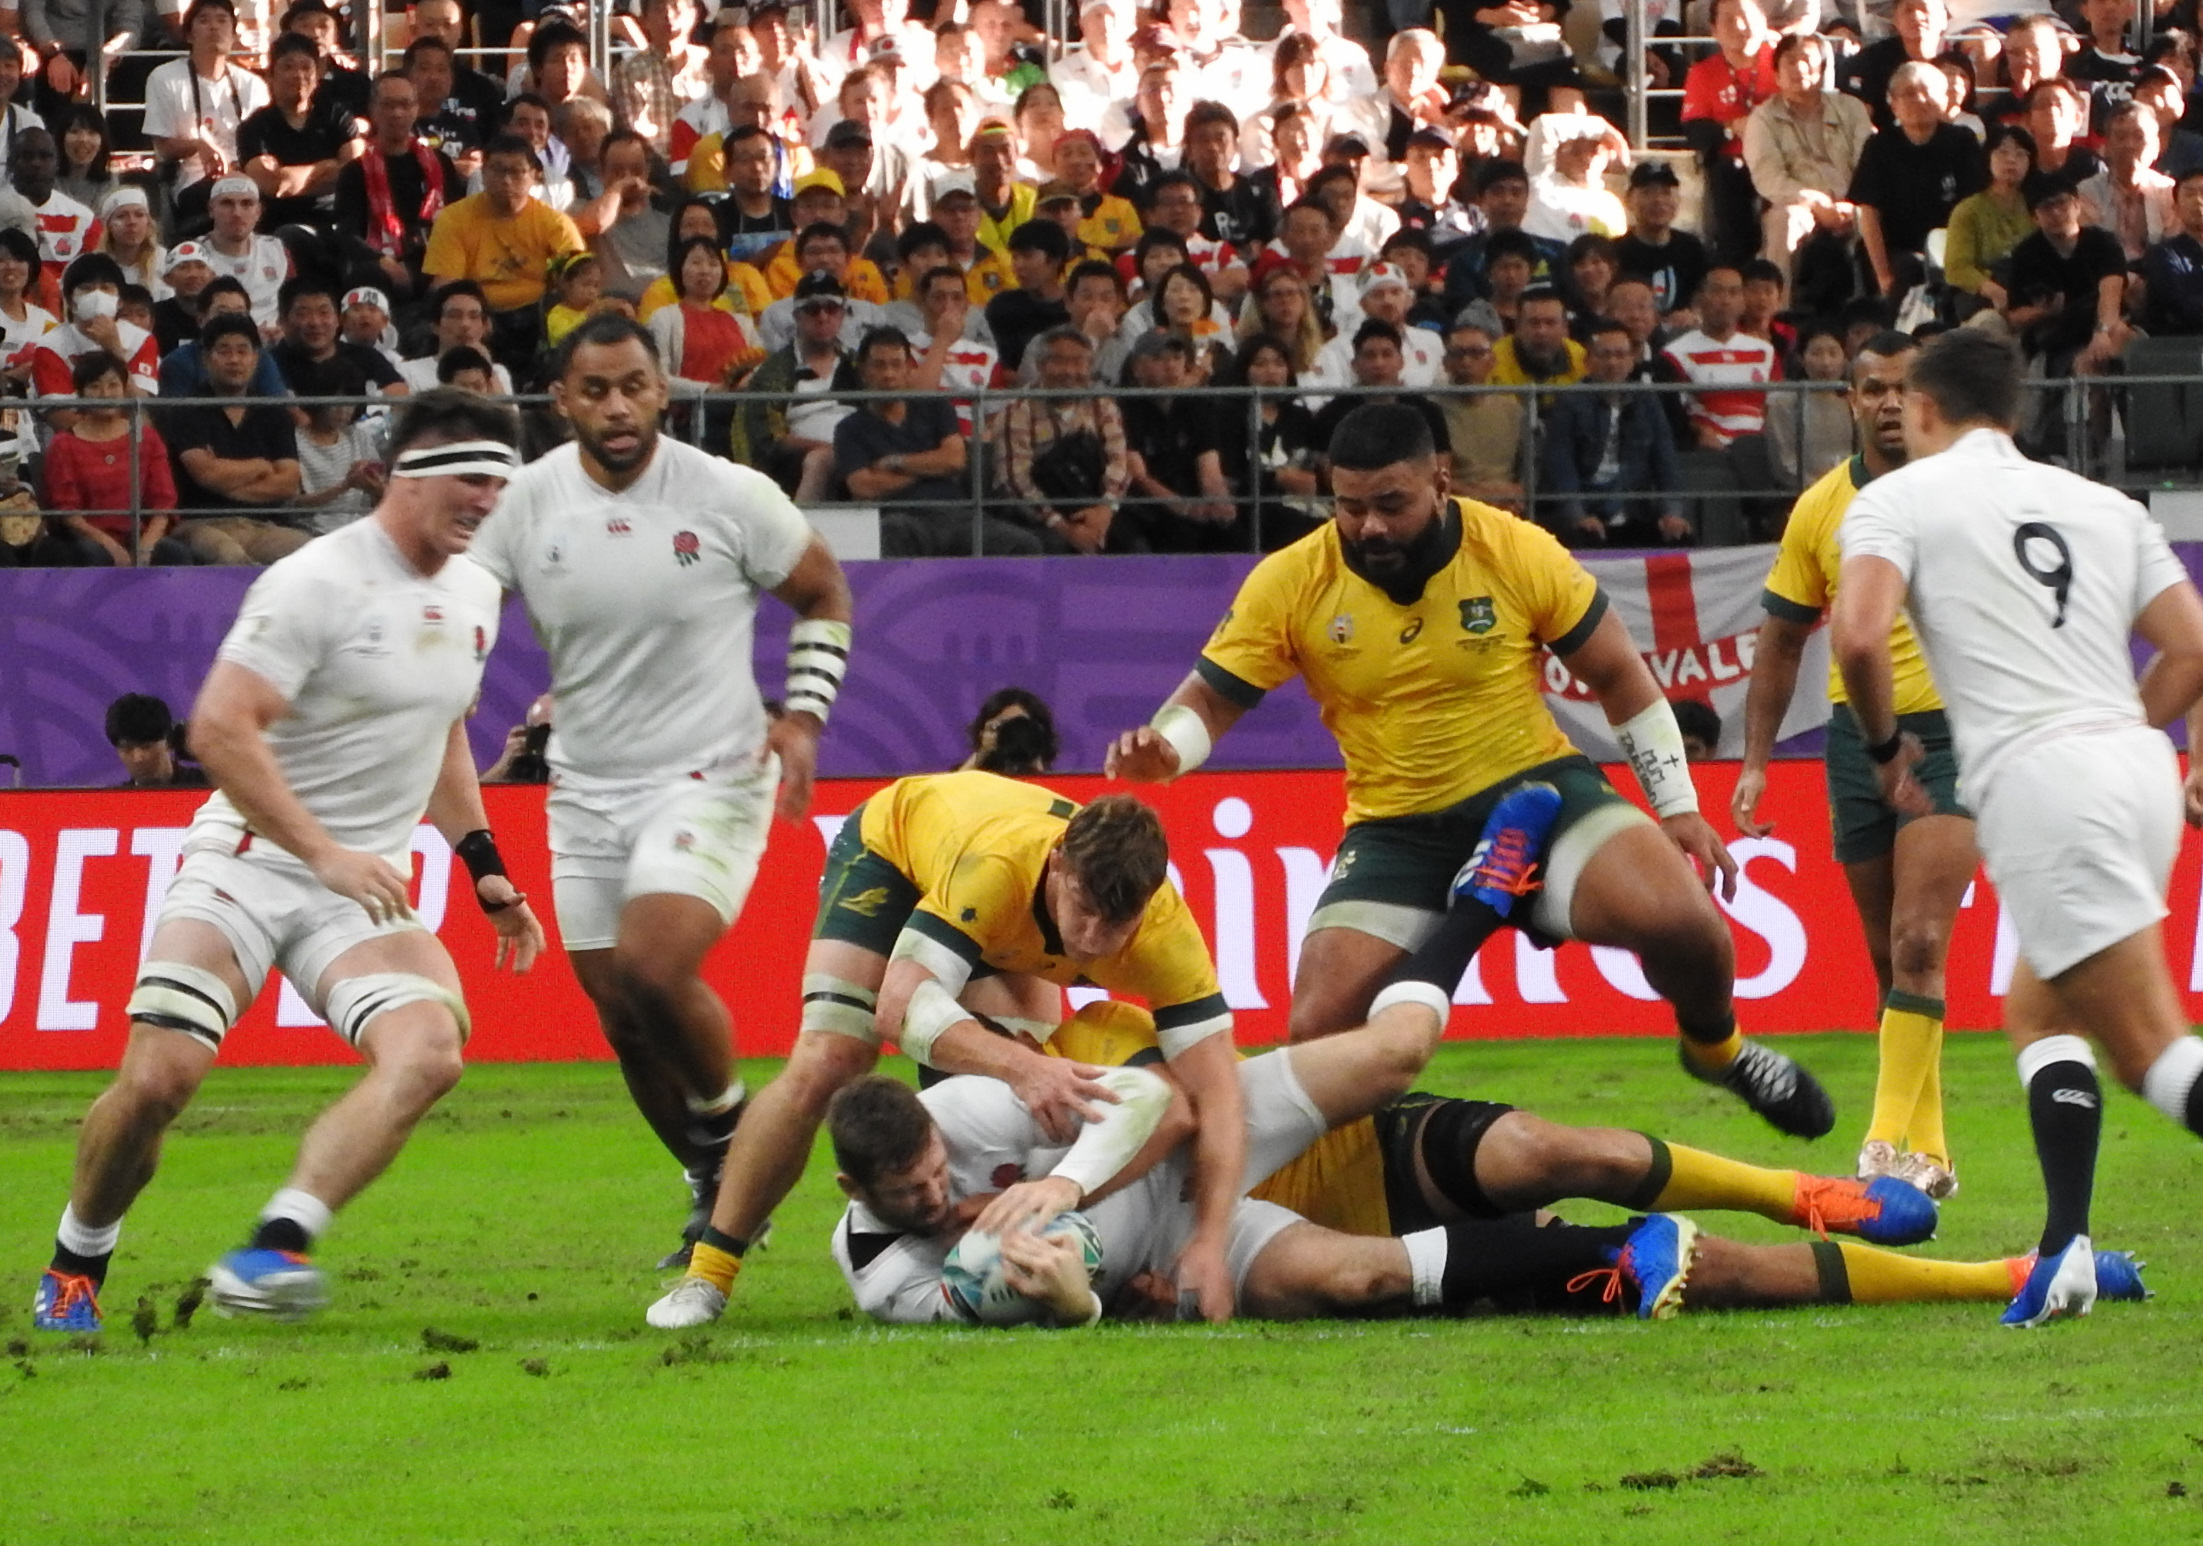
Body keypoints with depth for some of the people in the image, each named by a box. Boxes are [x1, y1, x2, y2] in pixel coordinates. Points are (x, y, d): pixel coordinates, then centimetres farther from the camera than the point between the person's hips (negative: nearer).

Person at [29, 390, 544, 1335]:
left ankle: (273, 1250, -30)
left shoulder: (475, 595, 11)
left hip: (362, 889, 6)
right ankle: (75, 1264, 12)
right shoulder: (318, 584, -14)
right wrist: (325, 853, -24)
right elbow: (219, 730, -20)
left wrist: (487, 873, 21)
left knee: (430, 1049, -23)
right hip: (247, 861, -6)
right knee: (158, 1078, -16)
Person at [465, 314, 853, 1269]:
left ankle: (725, 1120, 4)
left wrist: (802, 715, -6)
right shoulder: (524, 502, -4)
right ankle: (718, 1189, 25)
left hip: (710, 777, -4)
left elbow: (823, 594, 6)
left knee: (653, 967, -24)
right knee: (619, 1012, 5)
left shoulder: (730, 496, -9)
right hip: (587, 788, 4)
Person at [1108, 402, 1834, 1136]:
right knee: (1321, 1032, -18)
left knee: (1682, 922, -24)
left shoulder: (1518, 552, -10)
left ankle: (1716, 1047, 10)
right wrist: (1164, 750, -25)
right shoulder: (1290, 584, -9)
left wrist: (1677, 807, 1)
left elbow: (1620, 676, 2)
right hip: (1397, 827, 1)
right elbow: (1211, 698, -1)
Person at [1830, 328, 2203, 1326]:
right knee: (2038, 1010, 23)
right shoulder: (2104, 506, 21)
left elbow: (1858, 635, -10)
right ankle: (2066, 1248, 10)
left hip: (2039, 783, -6)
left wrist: (1886, 745, 8)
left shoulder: (1900, 496, 6)